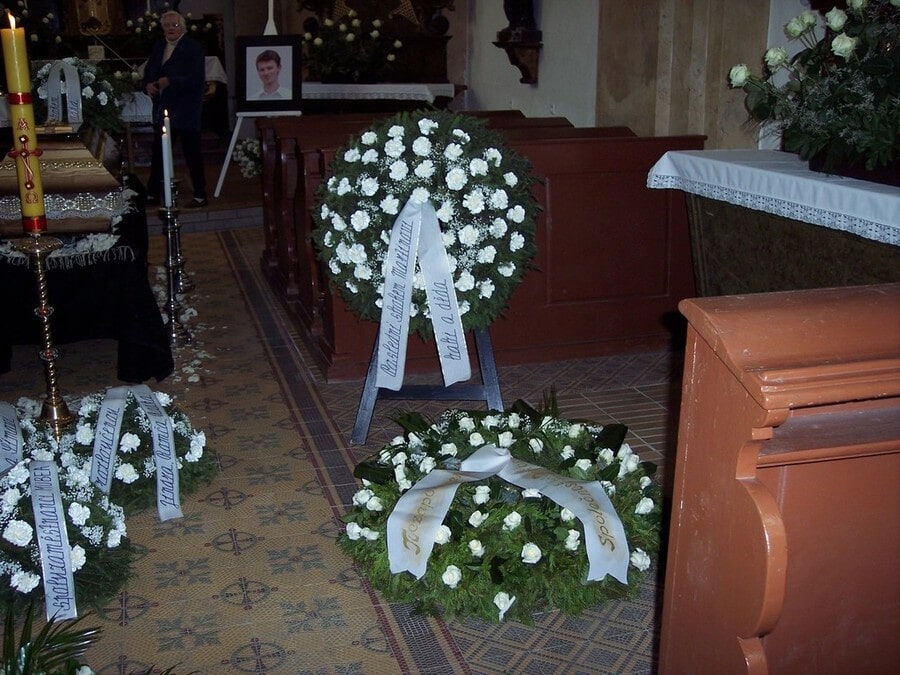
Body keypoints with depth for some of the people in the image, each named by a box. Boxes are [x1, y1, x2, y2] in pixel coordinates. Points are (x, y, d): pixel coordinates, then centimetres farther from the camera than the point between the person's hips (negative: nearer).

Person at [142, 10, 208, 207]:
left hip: (186, 112, -6)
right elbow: (148, 73, 18)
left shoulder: (193, 48, -7)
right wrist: (148, 85, -5)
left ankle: (200, 195, 9)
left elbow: (197, 80, -17)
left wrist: (170, 81, -26)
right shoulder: (158, 48, 13)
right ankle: (152, 194, 18)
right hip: (163, 109, 6)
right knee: (158, 153, 9)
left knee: (192, 153, 0)